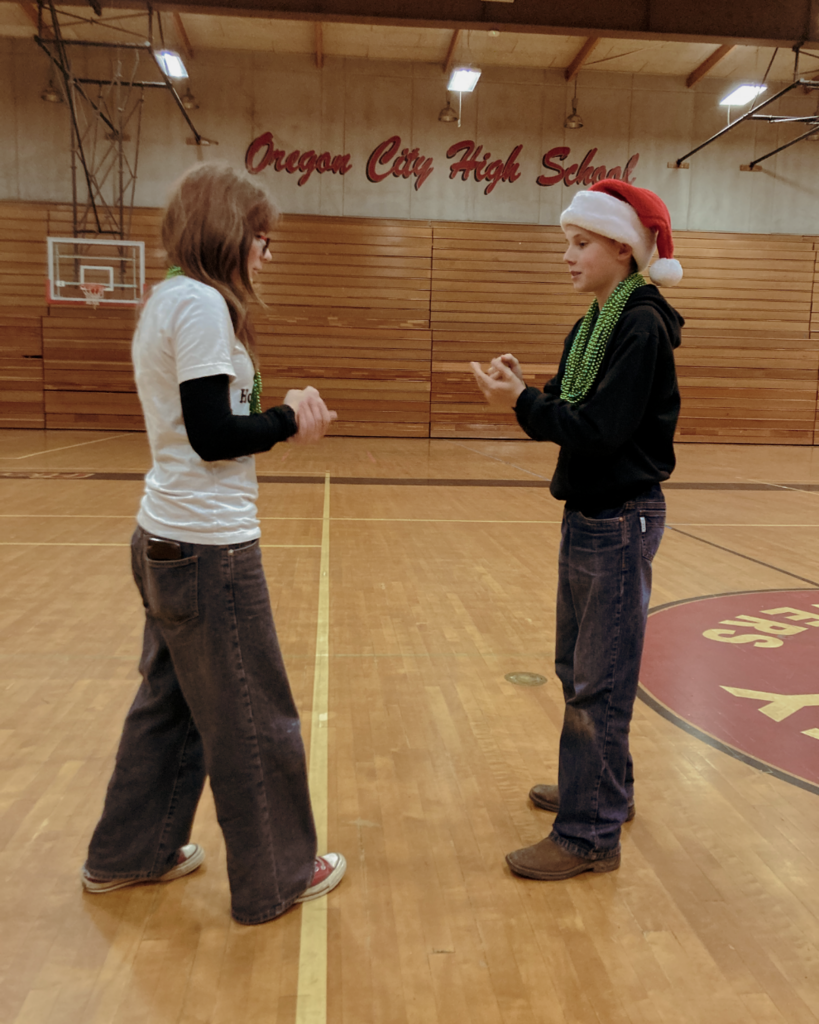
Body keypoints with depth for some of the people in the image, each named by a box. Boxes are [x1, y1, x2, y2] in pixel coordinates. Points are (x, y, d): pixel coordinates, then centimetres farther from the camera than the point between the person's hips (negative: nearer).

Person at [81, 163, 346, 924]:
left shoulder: (168, 301, 15)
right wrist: (290, 419, -4)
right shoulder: (203, 303, -15)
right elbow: (214, 436, -19)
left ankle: (127, 854, 36)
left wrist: (280, 417, 3)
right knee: (254, 723, 4)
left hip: (167, 542, 10)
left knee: (171, 702, 20)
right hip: (209, 548, -10)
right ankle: (275, 879, 21)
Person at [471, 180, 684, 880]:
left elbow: (604, 429, -22)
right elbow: (573, 420, 9)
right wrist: (524, 394, -8)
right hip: (587, 516, 9)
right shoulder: (593, 326, 12)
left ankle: (590, 835, 12)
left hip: (620, 523, -9)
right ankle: (603, 788, 37)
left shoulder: (643, 325, -15)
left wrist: (524, 403, -20)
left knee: (599, 684, -1)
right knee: (576, 667, 19)